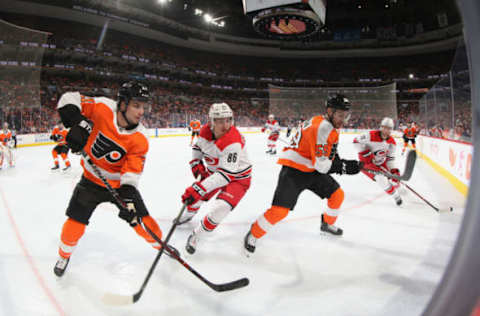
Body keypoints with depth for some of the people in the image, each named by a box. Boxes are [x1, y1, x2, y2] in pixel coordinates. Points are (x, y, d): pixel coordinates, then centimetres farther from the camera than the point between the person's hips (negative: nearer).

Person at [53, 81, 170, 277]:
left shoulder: (140, 139, -21)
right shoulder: (103, 108, -22)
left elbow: (132, 172, -24)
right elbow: (70, 99, -15)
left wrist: (129, 199, -38)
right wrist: (78, 123, -32)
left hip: (119, 183, 0)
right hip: (92, 180, 1)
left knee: (141, 219, -4)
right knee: (76, 221, -2)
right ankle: (64, 255, 29)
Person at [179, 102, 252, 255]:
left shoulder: (233, 141, -37)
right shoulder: (206, 131, -15)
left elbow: (227, 174, -41)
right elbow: (198, 147, 9)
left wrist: (199, 188, -46)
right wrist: (196, 163, -7)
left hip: (237, 177, -7)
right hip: (214, 171, 7)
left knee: (220, 208, -25)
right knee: (194, 196, 16)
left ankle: (197, 235, -2)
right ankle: (188, 214, 51)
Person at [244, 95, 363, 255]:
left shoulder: (330, 126, 8)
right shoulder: (322, 127, -24)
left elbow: (330, 153, 25)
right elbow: (322, 165, -26)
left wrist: (339, 162, 10)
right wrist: (345, 166, -19)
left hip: (312, 170, 10)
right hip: (293, 170, -10)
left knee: (337, 194, 13)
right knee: (280, 210, -18)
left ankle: (327, 223, 39)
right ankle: (253, 235, 3)